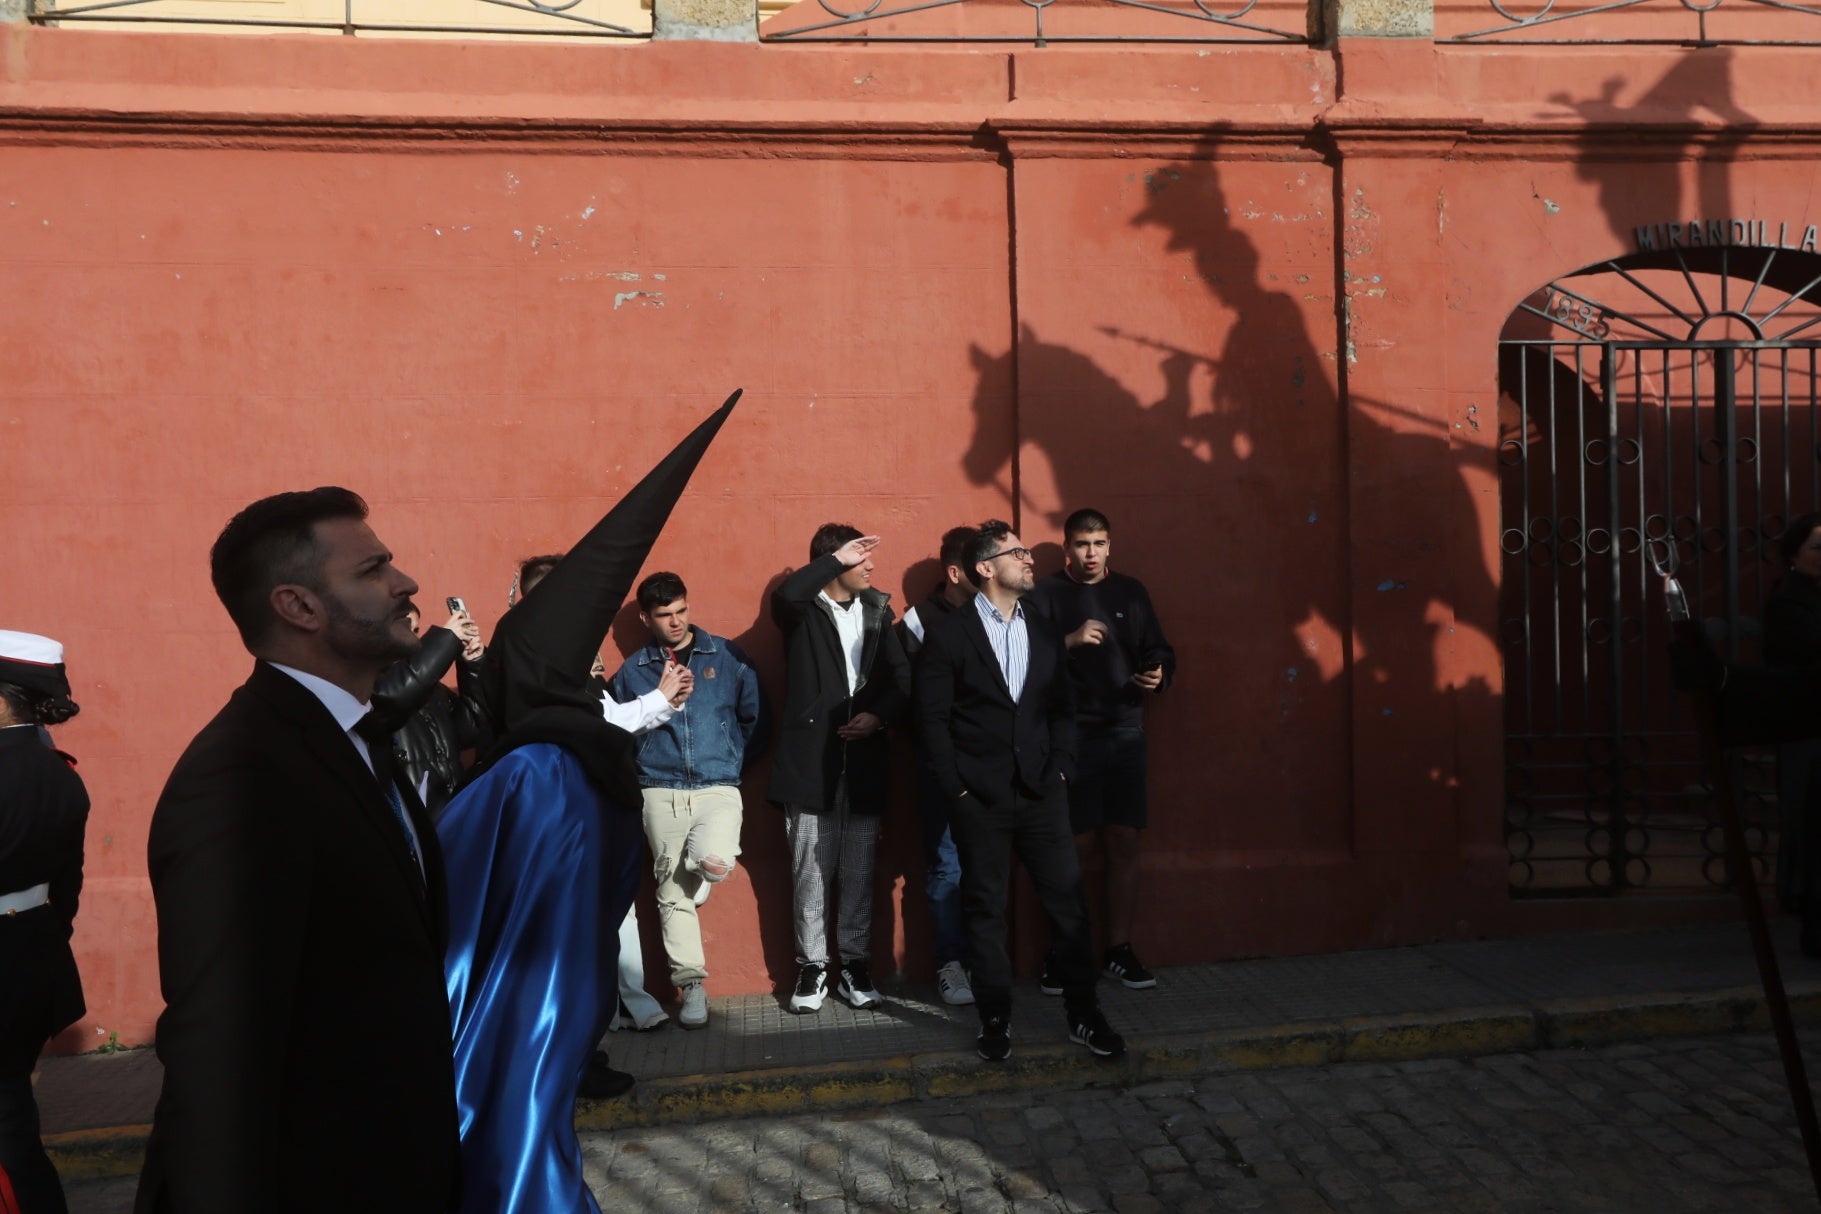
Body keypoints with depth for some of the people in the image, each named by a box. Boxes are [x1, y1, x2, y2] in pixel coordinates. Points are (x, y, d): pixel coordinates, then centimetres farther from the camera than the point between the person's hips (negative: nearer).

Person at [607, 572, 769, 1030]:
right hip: (661, 792, 2)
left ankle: (699, 865, 11)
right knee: (672, 893, 3)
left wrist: (733, 764, 4)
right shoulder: (633, 671, 7)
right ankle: (691, 985, 17)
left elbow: (754, 717, 9)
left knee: (715, 864, -27)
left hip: (718, 788, -2)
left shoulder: (728, 656, 3)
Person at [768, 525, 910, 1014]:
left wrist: (880, 714, -9)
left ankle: (855, 966, 19)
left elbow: (902, 675, 8)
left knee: (859, 873, 8)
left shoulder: (877, 608, 11)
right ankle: (812, 969, 17)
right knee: (811, 873, 4)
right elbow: (785, 594, -27)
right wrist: (836, 559, -20)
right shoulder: (804, 610, -1)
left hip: (863, 760, 3)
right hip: (811, 759, -3)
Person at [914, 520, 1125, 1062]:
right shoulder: (947, 636, -4)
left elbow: (1062, 708, 12)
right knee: (986, 910, 6)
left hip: (1042, 793, 3)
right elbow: (933, 720, -4)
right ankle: (995, 1019, 19)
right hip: (980, 799, -3)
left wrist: (1060, 769, 2)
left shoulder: (1045, 633, 10)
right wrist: (956, 788, -7)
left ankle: (1084, 1013, 16)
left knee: (1067, 901, 3)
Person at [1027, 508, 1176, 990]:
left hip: (1125, 733, 3)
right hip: (1070, 735, -3)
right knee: (1076, 847, -1)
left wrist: (1158, 675, -7)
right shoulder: (1046, 595, 0)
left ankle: (1119, 949, 17)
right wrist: (1070, 641, -22)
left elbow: (1159, 652, 14)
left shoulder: (1130, 592, 11)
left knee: (1124, 843, 5)